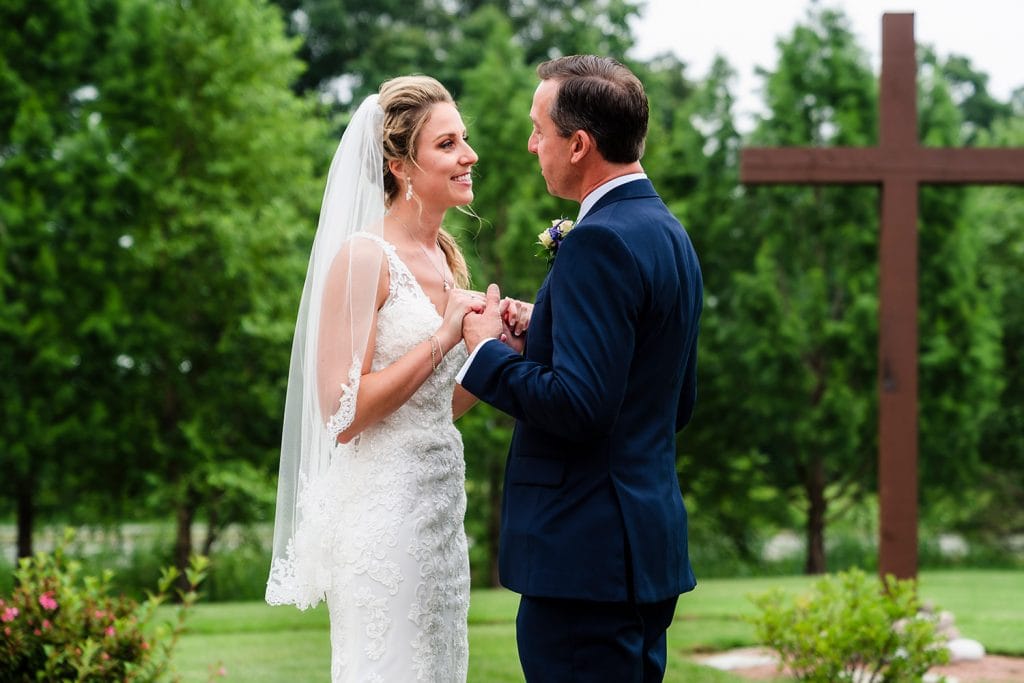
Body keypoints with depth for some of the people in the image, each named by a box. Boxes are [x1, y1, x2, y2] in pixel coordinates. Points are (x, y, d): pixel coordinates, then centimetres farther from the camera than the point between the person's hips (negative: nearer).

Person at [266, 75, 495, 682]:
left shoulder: (445, 259, 12)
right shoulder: (365, 256, -12)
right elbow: (344, 413, -18)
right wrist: (445, 337, -16)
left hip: (440, 504, 8)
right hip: (381, 509, -8)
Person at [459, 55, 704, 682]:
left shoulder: (601, 241, -16)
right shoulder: (670, 234, 14)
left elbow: (579, 406, -24)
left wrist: (487, 351, -8)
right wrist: (541, 338, 15)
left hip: (588, 557, -10)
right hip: (653, 549, 10)